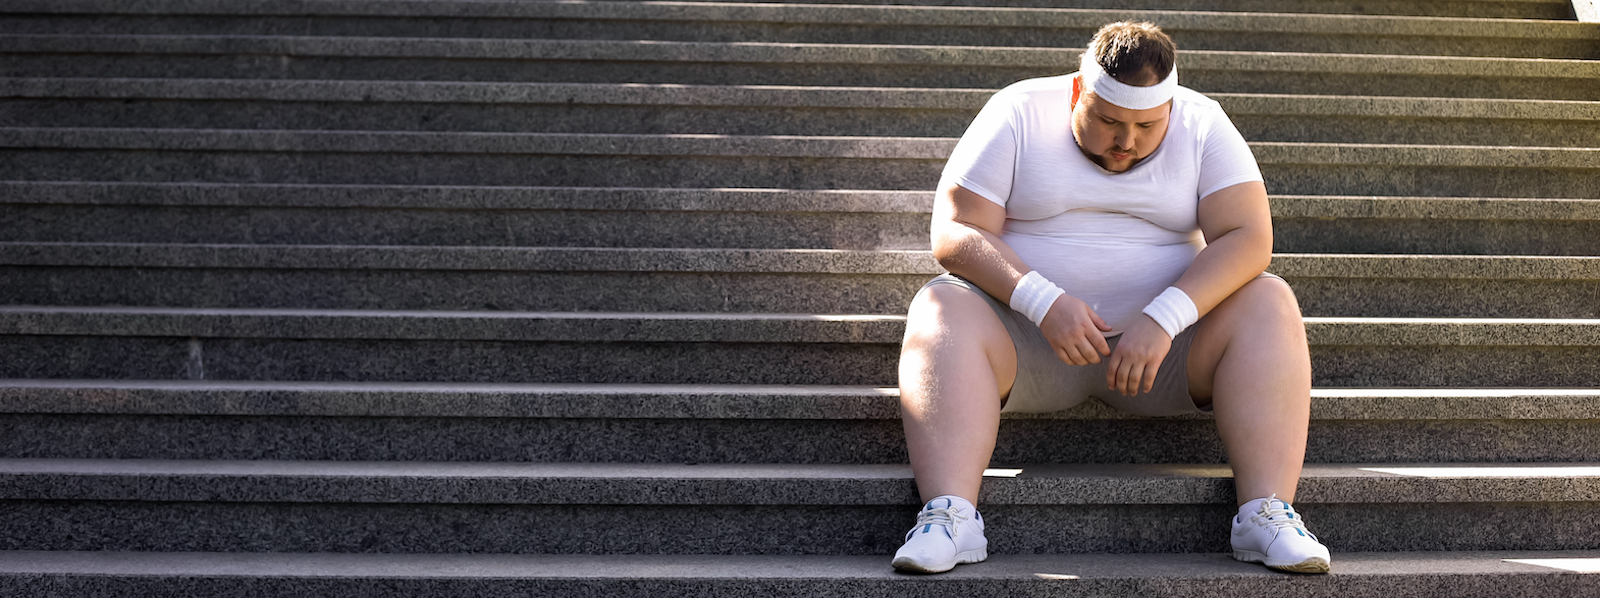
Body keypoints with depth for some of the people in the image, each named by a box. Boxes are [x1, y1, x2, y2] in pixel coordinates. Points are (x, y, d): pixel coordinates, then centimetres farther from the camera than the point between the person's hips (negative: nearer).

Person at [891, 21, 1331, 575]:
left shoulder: (1201, 124, 1)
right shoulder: (1020, 114, -2)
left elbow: (1248, 237, -11)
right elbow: (956, 233, -10)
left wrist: (1164, 318, -26)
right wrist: (1043, 300, -26)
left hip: (1166, 338, 1)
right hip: (1030, 339, -1)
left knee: (1269, 305, -22)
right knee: (942, 309, -29)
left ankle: (1266, 514, -31)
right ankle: (949, 516, -40)